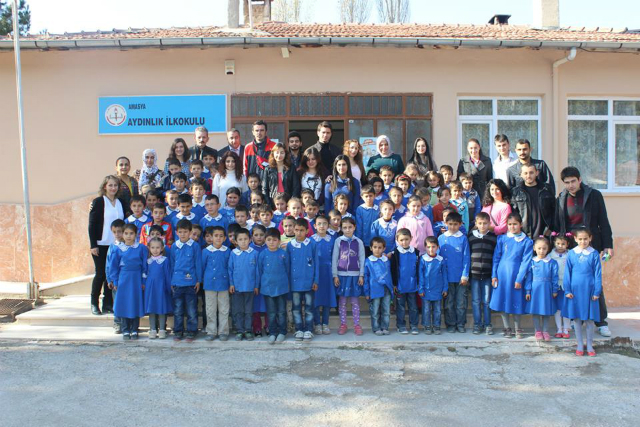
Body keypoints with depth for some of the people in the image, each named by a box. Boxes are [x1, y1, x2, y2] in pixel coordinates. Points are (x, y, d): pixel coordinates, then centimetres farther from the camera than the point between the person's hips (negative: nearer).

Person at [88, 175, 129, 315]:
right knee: (101, 274, 0)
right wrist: (93, 245, -11)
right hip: (101, 245, -4)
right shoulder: (98, 202, -2)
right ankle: (94, 303, 16)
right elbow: (92, 225, -5)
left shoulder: (122, 203, 10)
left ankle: (108, 304, 14)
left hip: (116, 245, 4)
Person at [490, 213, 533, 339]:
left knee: (516, 303, 6)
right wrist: (494, 275, 0)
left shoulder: (527, 242, -1)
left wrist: (519, 279, -9)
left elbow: (526, 262, -4)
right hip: (502, 275, 2)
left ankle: (518, 329, 22)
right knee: (502, 302, 6)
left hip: (516, 276, -2)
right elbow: (496, 257, 5)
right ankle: (507, 328, 20)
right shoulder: (502, 239, 3)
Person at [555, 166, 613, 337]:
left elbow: (603, 222, 0)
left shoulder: (594, 195, -1)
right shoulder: (561, 199, 5)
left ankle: (601, 321, 10)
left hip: (591, 246, -2)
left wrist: (608, 245, -5)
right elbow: (558, 225, 10)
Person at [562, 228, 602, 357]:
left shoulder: (594, 254, -2)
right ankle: (580, 345, 20)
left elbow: (598, 274, 1)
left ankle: (589, 345, 20)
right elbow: (567, 273, 3)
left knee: (590, 319, 6)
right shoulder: (572, 253, 0)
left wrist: (597, 292, -3)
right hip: (575, 290, 1)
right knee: (577, 318, 8)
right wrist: (567, 290, -1)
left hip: (589, 290, -1)